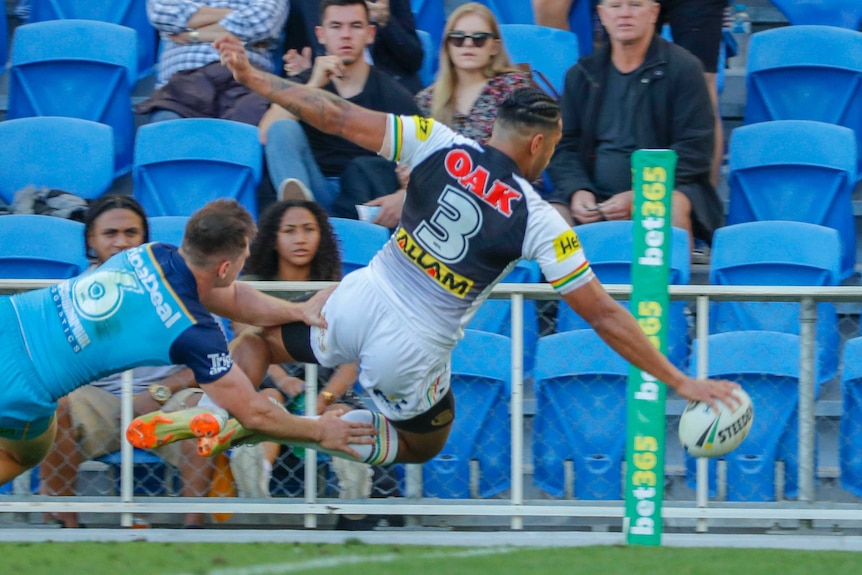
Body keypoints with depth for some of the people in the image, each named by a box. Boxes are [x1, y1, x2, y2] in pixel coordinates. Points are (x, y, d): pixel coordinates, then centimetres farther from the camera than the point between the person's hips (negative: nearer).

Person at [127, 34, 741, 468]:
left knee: (258, 336, 30)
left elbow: (336, 117, -6)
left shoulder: (439, 146, -7)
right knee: (425, 443, 30)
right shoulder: (539, 220, -11)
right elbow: (604, 315, -11)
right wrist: (679, 381, -6)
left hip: (362, 300, 2)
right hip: (411, 350, -2)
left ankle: (229, 426, -1)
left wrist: (251, 77, 5)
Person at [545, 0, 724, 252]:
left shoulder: (683, 68, 0)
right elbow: (564, 147, 12)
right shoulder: (581, 75, 13)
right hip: (596, 196, 3)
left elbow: (694, 151, -6)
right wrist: (577, 191, -10)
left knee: (673, 207, -36)